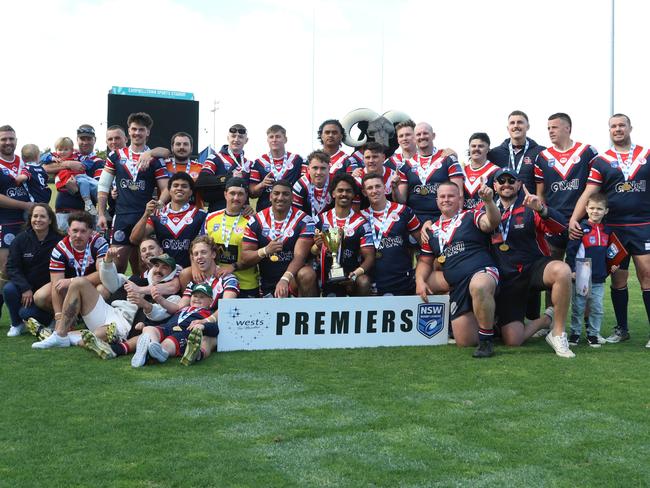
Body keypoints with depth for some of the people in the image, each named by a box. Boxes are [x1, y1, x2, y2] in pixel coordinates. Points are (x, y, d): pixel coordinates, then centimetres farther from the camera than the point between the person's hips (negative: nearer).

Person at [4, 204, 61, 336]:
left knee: (26, 312, -25)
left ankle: (50, 319, 11)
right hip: (25, 286, 3)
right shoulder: (21, 239, -3)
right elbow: (12, 267, -7)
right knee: (8, 289, -27)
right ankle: (17, 324, 0)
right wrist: (25, 288, -20)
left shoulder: (58, 241, -11)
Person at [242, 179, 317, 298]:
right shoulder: (256, 221, 0)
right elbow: (245, 258, -2)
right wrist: (265, 251, -23)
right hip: (268, 285, 2)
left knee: (306, 274, -32)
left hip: (293, 276, -2)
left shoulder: (304, 221, -8)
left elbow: (299, 256, -18)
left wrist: (285, 279, -35)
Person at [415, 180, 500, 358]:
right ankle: (489, 322, 35)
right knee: (464, 341, 2)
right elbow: (424, 261, 22)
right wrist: (420, 280, 3)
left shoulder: (471, 216, 4)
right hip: (457, 286, 6)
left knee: (478, 286, -44)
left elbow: (491, 223, -17)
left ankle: (486, 340, -25)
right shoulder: (432, 230, 18)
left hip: (483, 272, -6)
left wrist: (488, 201, -35)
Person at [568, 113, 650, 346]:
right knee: (618, 280, 7)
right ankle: (621, 329, 19)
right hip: (614, 227, 1)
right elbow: (588, 193, -4)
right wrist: (574, 219, -17)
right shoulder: (601, 161, 4)